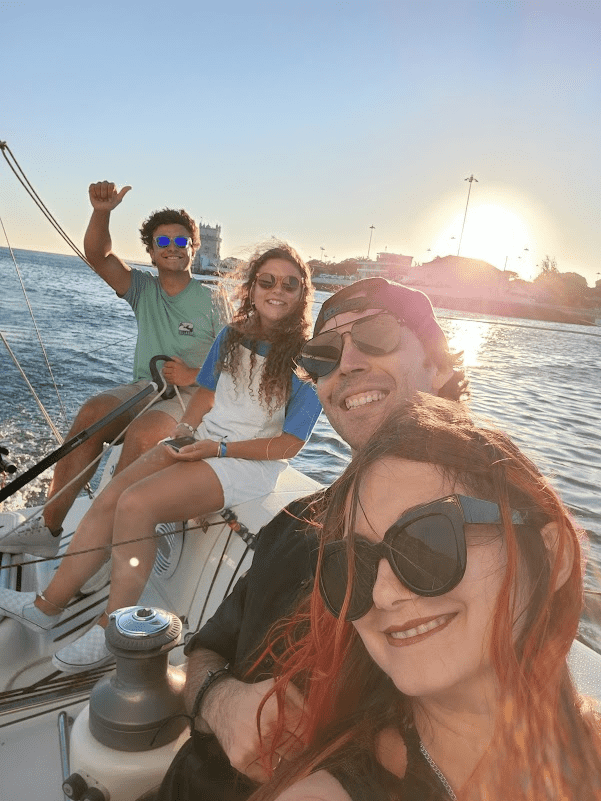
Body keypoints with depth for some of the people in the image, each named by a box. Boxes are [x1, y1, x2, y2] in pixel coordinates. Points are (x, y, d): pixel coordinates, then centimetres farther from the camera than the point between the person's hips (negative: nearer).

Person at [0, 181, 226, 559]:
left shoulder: (213, 301, 2)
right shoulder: (144, 289, 12)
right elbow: (97, 255, 0)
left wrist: (193, 376, -15)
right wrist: (101, 212, -17)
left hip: (193, 396, -3)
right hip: (144, 388, 4)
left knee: (141, 433, -35)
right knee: (92, 412, -27)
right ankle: (49, 526, -24)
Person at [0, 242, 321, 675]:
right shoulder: (231, 336, 7)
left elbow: (289, 444, -13)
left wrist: (219, 449, -18)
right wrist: (184, 428, -4)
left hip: (251, 462, -6)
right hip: (202, 442, 6)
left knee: (136, 503, -25)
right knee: (108, 498, -10)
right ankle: (49, 605, 6)